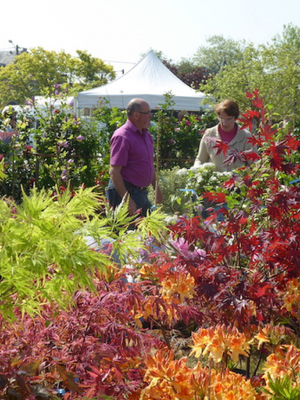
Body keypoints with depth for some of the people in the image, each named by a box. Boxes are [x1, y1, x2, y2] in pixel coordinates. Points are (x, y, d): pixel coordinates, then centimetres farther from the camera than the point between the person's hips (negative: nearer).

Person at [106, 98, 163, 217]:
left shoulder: (146, 135, 13)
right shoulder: (122, 137, -16)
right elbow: (114, 172, -21)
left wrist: (156, 188, 23)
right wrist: (127, 200, -25)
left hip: (142, 193, 9)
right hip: (126, 192, -9)